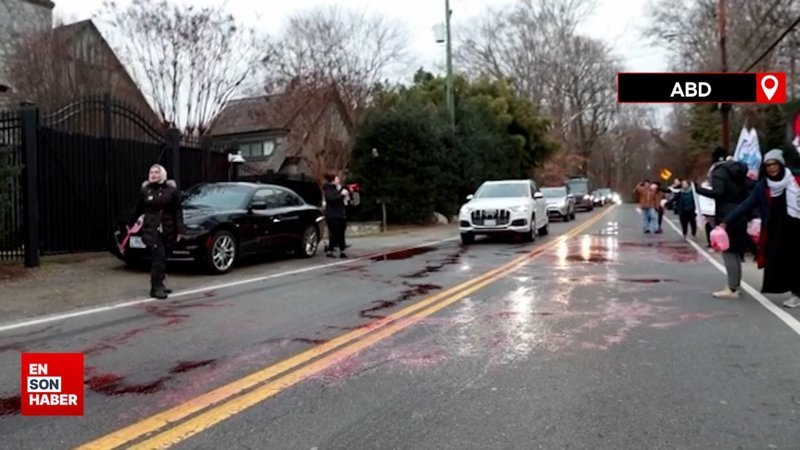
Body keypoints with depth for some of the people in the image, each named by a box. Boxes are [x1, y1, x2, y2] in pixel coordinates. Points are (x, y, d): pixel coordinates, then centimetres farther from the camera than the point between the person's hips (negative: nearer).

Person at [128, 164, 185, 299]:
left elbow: (177, 211, 1)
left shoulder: (171, 189, 1)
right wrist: (130, 224, 22)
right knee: (159, 256, -13)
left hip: (167, 229, 1)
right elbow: (138, 209, 14)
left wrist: (180, 230, -4)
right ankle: (156, 288, -9)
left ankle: (158, 284, 23)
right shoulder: (145, 190, 2)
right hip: (151, 228, -1)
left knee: (162, 258, 8)